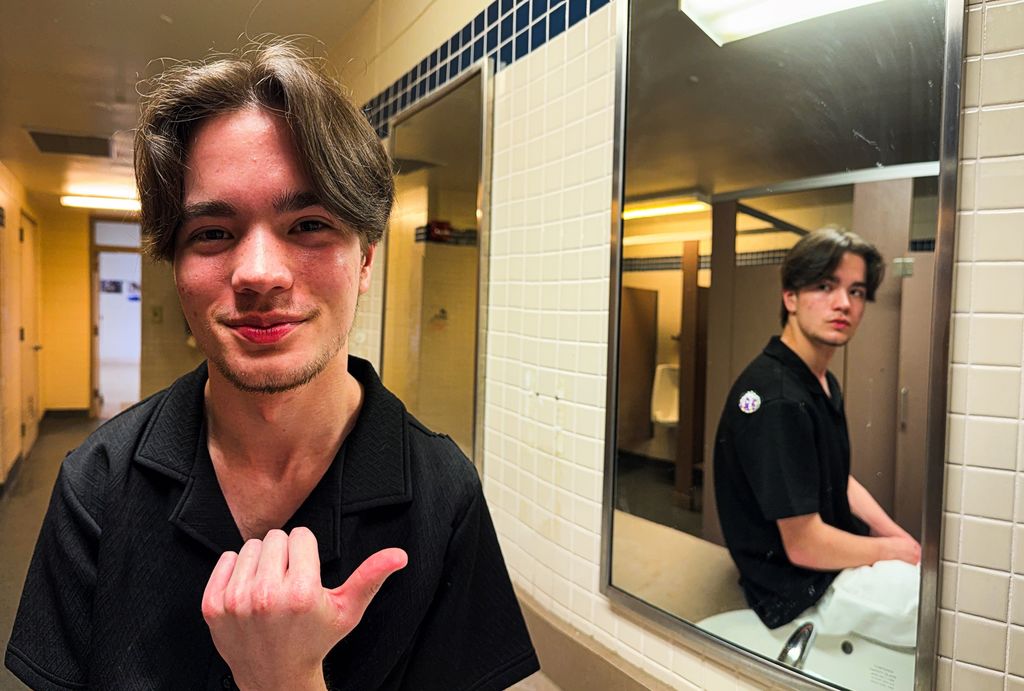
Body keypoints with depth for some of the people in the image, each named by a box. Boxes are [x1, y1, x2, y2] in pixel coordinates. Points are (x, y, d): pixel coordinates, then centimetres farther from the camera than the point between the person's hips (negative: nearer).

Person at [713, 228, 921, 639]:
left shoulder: (824, 382, 7)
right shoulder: (777, 401, -28)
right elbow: (804, 546, -25)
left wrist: (901, 538, 0)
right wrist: (894, 551, -9)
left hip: (839, 557, 10)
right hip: (799, 589, -9)